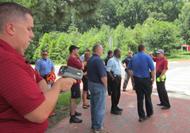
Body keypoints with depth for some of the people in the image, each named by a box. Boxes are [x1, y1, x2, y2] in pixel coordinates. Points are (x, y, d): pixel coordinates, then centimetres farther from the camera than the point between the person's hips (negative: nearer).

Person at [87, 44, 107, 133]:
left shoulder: (90, 60, 9)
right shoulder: (98, 60, -21)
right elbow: (103, 76, -24)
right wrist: (105, 85, -10)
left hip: (91, 84, 9)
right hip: (99, 85, -9)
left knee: (93, 106, 18)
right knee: (100, 108, 2)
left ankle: (94, 125, 31)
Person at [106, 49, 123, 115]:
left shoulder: (119, 61, 15)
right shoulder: (111, 60, -14)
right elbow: (108, 70, -18)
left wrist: (120, 76, 13)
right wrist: (112, 77, -19)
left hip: (119, 77, 9)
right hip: (114, 78, -9)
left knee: (118, 93, 15)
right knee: (114, 93, -4)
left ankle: (116, 106, 30)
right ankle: (113, 109, 6)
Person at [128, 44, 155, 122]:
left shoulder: (133, 57, 4)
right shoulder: (147, 57, -8)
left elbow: (129, 68, 7)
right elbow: (152, 69, -11)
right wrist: (153, 78, -1)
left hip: (137, 80, 3)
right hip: (146, 79, -2)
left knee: (139, 98, 7)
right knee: (147, 97, 14)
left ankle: (141, 116, 12)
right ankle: (149, 113, 29)